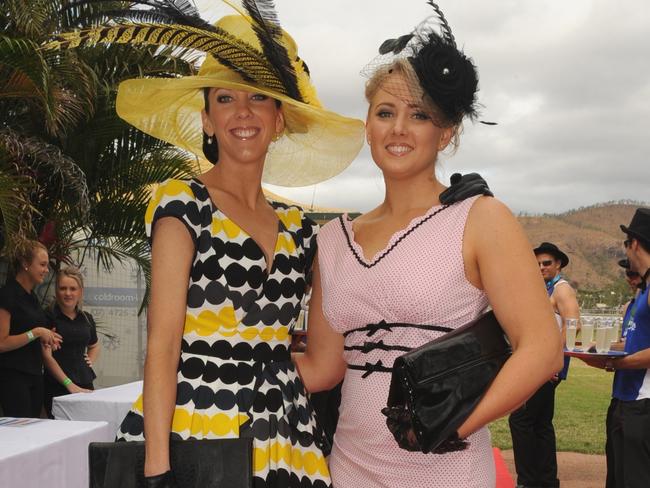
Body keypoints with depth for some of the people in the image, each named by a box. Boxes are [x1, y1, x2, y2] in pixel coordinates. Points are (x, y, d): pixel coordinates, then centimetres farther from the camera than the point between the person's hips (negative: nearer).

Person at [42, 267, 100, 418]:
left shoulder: (87, 318, 13)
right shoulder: (48, 317, -4)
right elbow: (47, 356, -11)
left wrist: (91, 360, 9)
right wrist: (70, 385, -15)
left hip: (85, 384, 5)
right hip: (57, 387, -5)